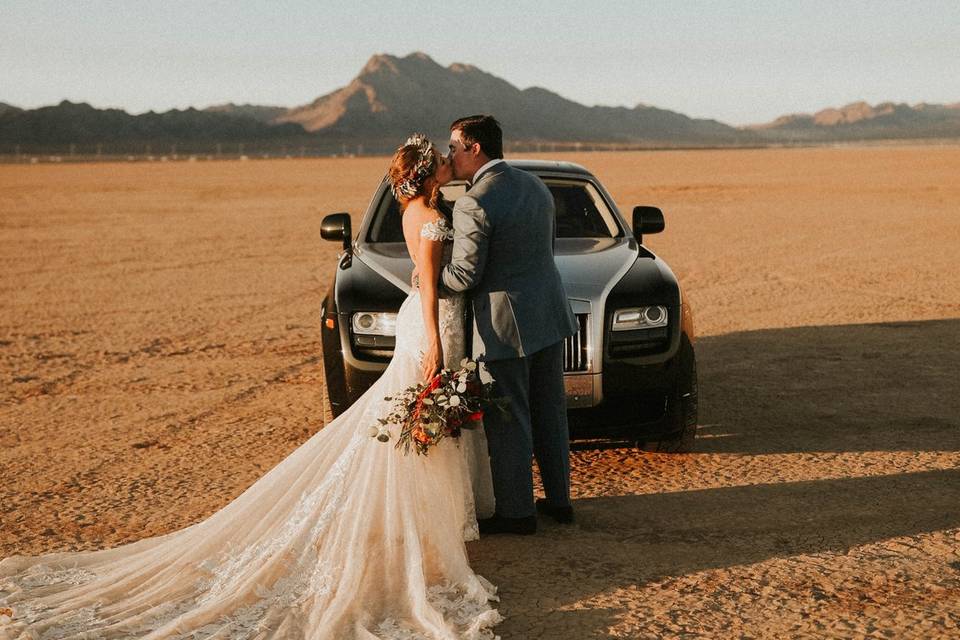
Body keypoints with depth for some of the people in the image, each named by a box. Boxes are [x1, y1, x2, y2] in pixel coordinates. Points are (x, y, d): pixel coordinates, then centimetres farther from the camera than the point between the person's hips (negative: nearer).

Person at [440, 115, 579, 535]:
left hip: (506, 325, -8)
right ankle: (558, 499, 27)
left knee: (508, 422, 3)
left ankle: (516, 512, 12)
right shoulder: (535, 186, 7)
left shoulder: (473, 204, -19)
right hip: (549, 314, 8)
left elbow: (464, 277, -17)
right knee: (549, 412, 17)